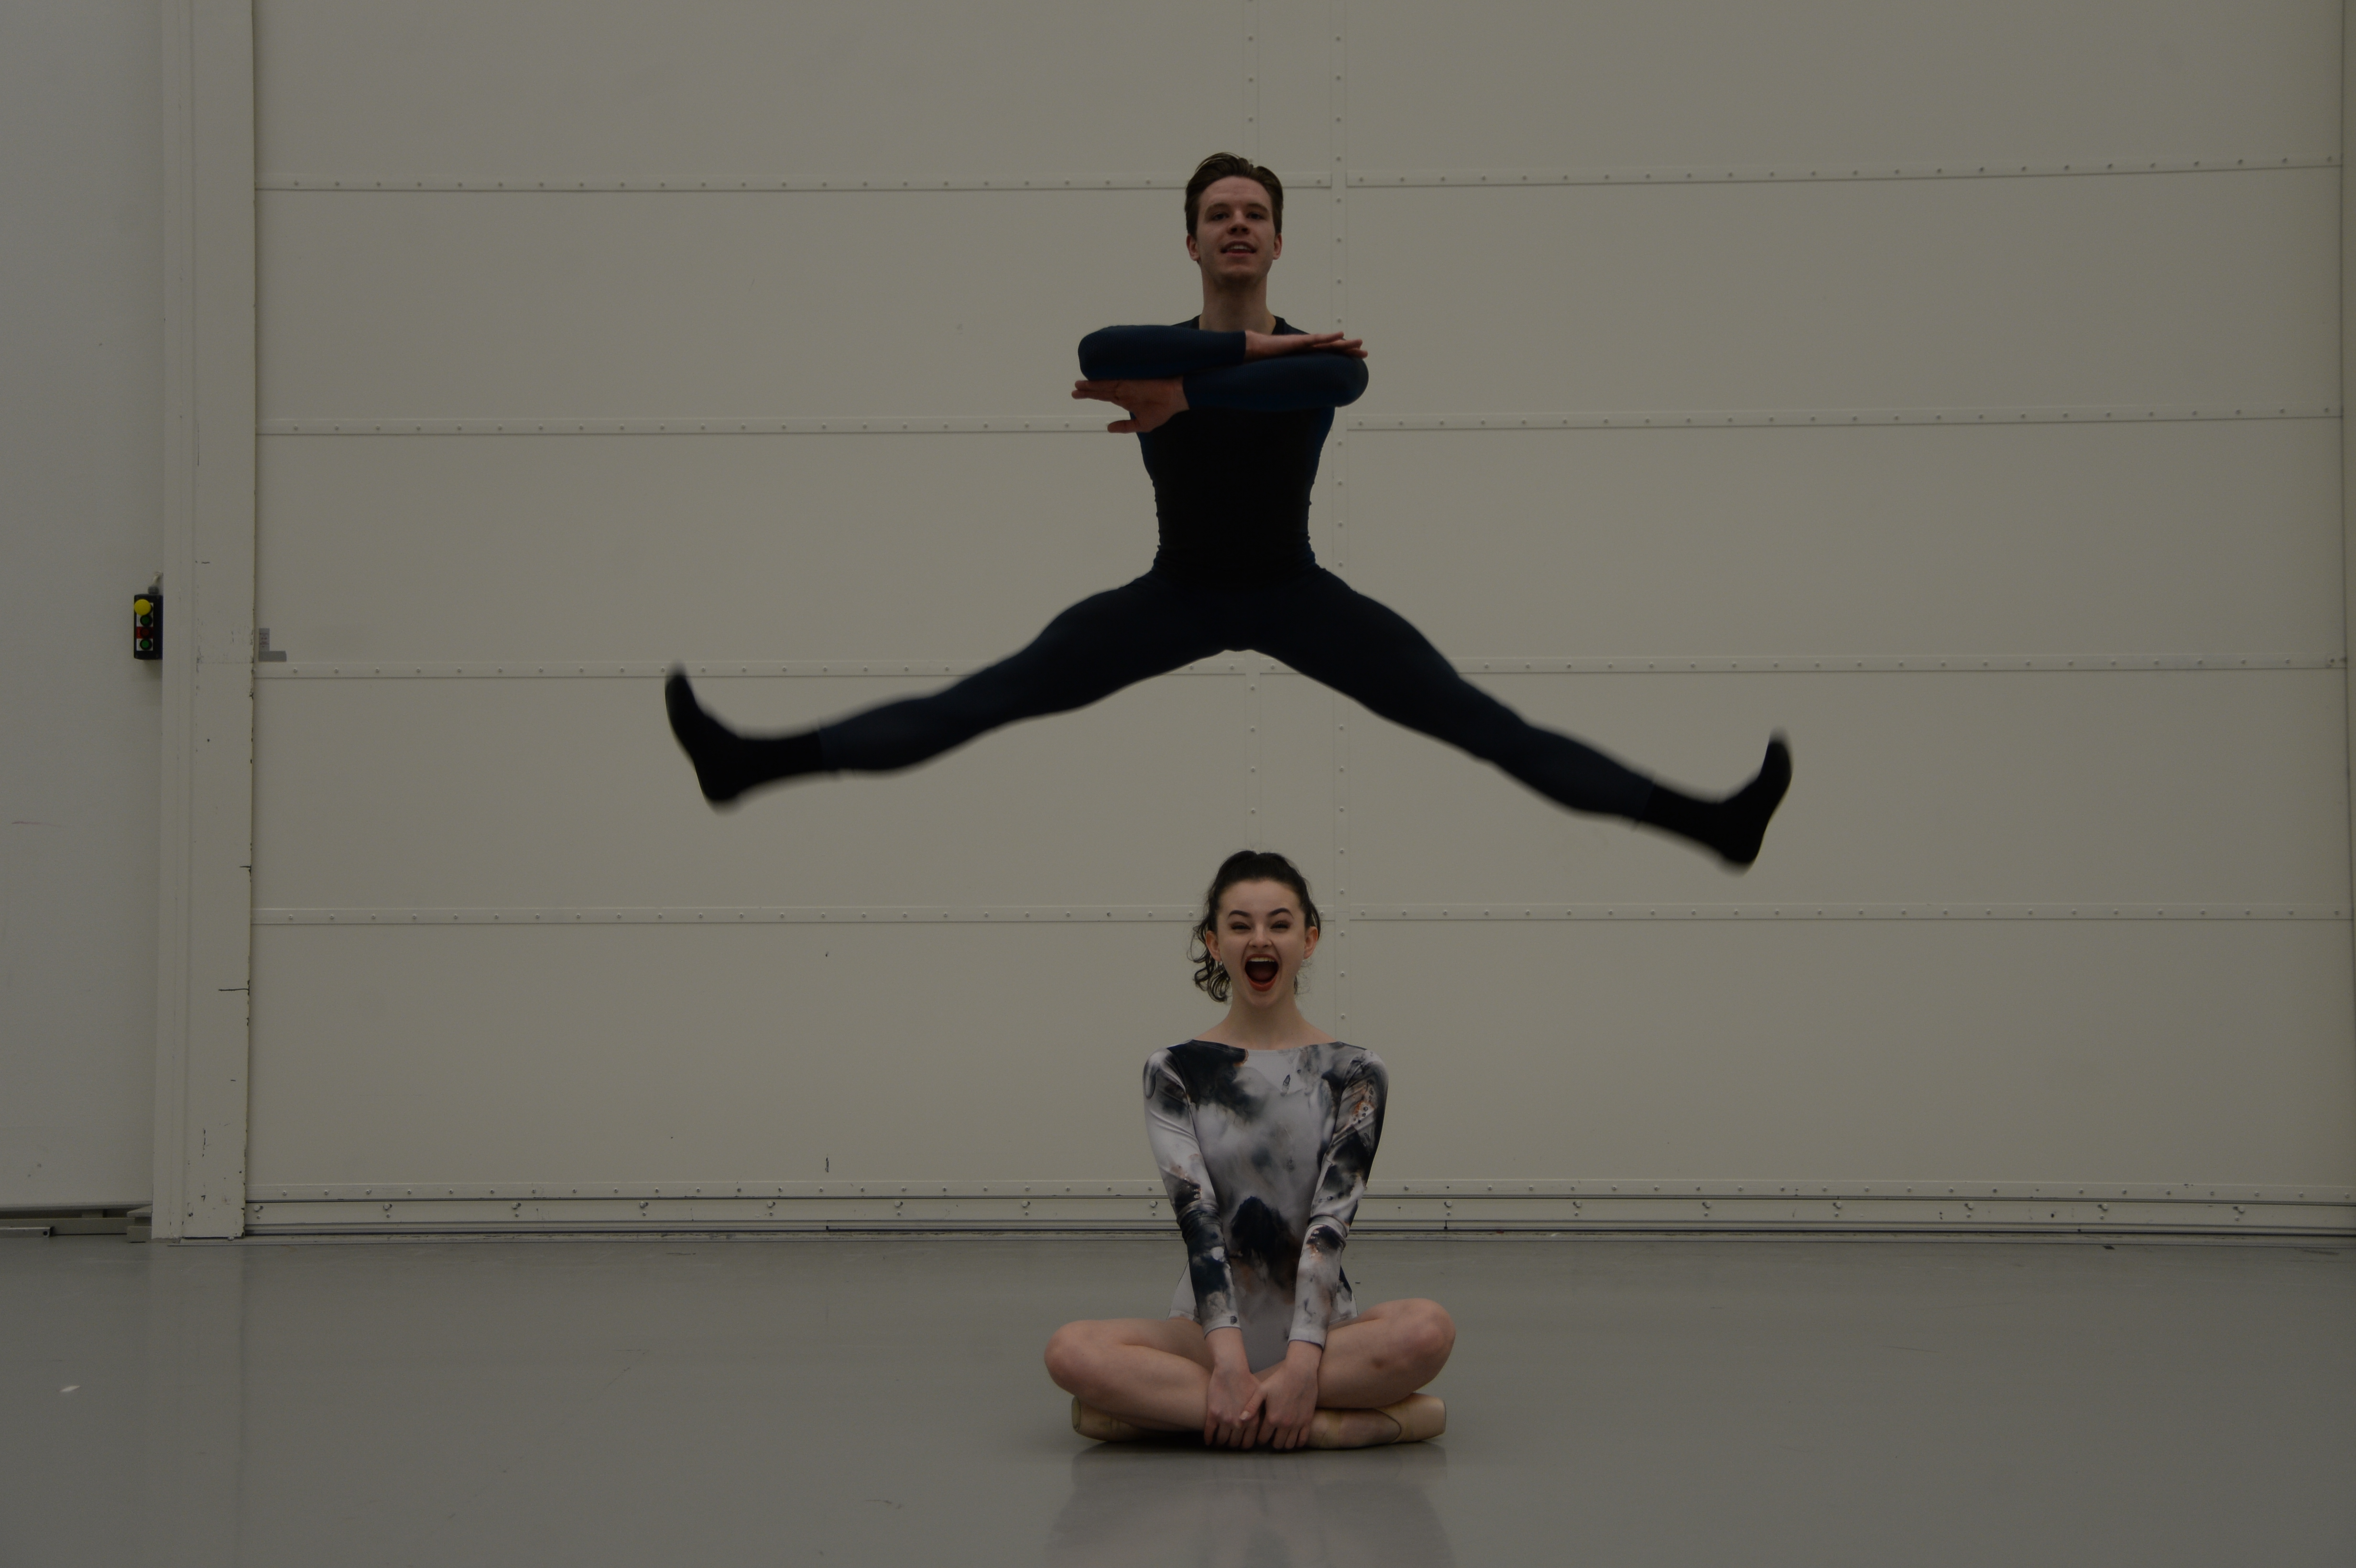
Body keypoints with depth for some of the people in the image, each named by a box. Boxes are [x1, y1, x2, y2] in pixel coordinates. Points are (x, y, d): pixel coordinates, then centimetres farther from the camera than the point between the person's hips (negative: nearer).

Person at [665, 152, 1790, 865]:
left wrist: (1186, 395, -37)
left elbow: (1333, 383, -34)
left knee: (1493, 728, -14)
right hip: (1178, 595, 1)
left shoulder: (1318, 355, -7)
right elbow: (1097, 352, -32)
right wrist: (1250, 347, -33)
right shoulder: (1164, 349, -5)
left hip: (1294, 594, -1)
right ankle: (754, 764, -16)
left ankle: (1710, 820, -21)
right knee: (972, 704, -10)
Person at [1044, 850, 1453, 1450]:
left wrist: (1303, 1359, -22)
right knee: (1073, 1352, -29)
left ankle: (1161, 1403, -27)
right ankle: (1337, 1425, -32)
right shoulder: (1175, 1071, 5)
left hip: (1321, 1329, 0)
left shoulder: (1354, 1074, 4)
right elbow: (1196, 1216, -8)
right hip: (1209, 1328, 0)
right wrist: (1229, 1357, -22)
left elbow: (1333, 1218, -8)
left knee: (1427, 1330, -33)